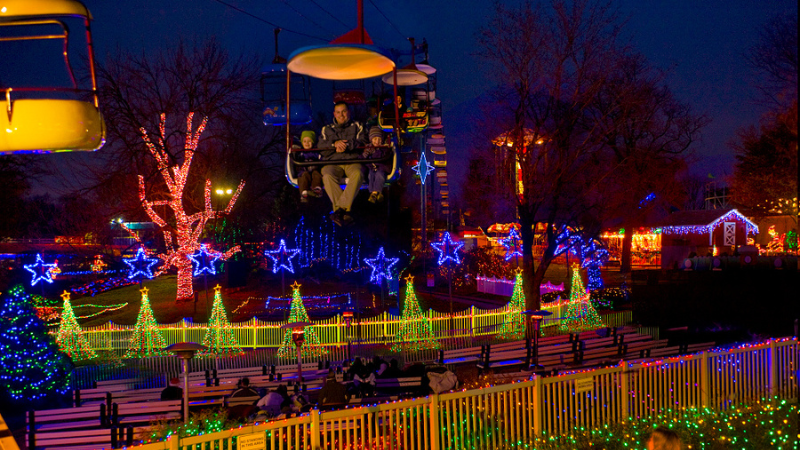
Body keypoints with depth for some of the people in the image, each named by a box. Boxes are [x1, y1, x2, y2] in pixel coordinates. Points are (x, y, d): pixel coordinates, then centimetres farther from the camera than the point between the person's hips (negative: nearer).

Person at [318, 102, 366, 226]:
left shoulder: (357, 126, 23)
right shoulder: (326, 129, 26)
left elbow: (362, 142, 5)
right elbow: (321, 148, 11)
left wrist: (346, 145, -11)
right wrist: (335, 144, -7)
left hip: (352, 161, -1)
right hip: (333, 162, 1)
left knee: (357, 174, -39)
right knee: (327, 176, -36)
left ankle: (339, 208, -43)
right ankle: (345, 211, -40)